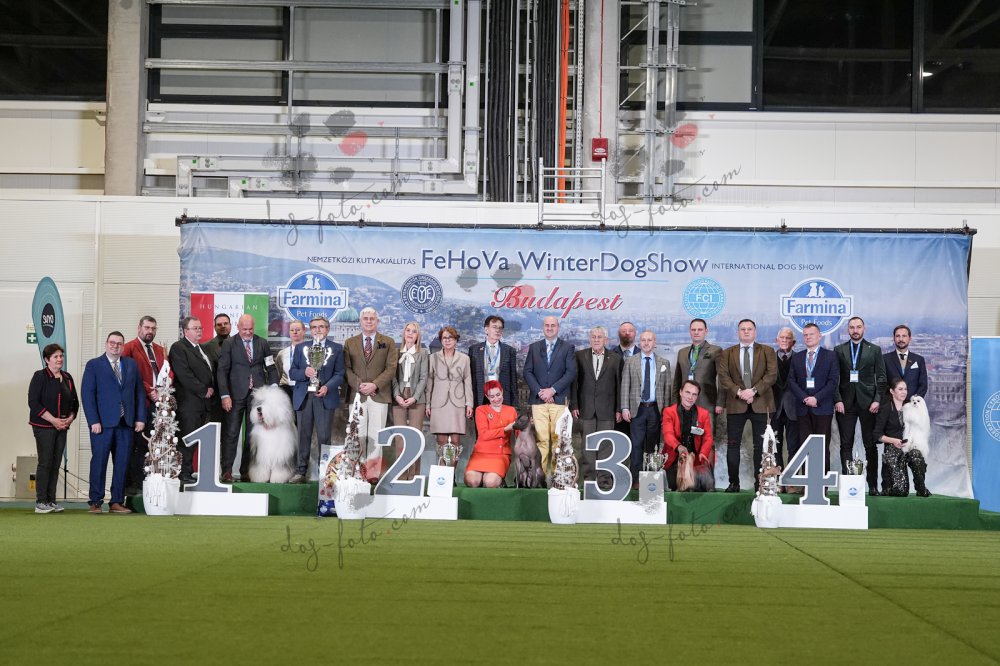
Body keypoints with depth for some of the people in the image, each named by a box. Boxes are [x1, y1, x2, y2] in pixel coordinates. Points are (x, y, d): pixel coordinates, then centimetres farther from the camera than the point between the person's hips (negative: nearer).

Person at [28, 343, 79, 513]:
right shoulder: (40, 376, -5)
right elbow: (33, 402, -12)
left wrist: (70, 418, -2)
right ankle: (41, 502, -5)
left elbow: (75, 402, 17)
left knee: (56, 464, 5)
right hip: (43, 427, -6)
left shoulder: (67, 378, 13)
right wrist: (53, 420, -16)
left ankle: (51, 501, 9)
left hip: (62, 427, 6)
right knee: (45, 463, -8)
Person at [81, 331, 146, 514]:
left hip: (126, 423, 4)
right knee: (99, 462, -2)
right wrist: (94, 421, -11)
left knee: (122, 464, 4)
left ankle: (117, 502, 9)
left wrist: (140, 418, 4)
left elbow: (139, 392, 13)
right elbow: (87, 394, -2)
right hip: (102, 423, -3)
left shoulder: (131, 365, 14)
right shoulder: (93, 365, 3)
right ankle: (95, 502, 4)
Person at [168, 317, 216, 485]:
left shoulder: (202, 349, 21)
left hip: (204, 402, 8)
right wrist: (204, 391, -12)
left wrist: (211, 389, 8)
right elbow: (185, 375, -15)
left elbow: (211, 372, 27)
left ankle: (191, 473, 7)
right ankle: (184, 474, -4)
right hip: (188, 402, -8)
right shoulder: (178, 348, -6)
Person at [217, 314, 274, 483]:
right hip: (236, 395, -2)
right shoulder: (229, 344, 1)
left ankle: (246, 472, 11)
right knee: (231, 433, -4)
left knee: (252, 435, 5)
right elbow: (222, 371, -3)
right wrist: (225, 395, -12)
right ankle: (226, 471, -2)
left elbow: (270, 368, 11)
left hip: (257, 394, 3)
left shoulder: (262, 343, 9)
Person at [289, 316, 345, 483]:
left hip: (325, 396, -2)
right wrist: (304, 372, -12)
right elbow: (292, 372, 9)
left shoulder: (336, 349, 7)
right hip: (304, 396, 2)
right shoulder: (300, 347, 14)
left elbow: (339, 374, 2)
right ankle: (300, 471, 6)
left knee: (324, 436, -3)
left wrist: (327, 387, -15)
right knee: (303, 435, 3)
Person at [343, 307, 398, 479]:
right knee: (358, 435, 0)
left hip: (379, 395, -1)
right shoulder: (350, 343, 13)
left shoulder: (388, 342, 10)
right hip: (357, 394, 1)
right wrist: (359, 385, -11)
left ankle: (373, 472, -2)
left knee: (375, 435, -3)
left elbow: (391, 368, 1)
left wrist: (375, 385, -12)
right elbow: (347, 368, 5)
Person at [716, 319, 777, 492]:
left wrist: (754, 390, -15)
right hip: (735, 404, 1)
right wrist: (739, 392, -14)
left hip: (760, 404, -1)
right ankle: (734, 482, 4)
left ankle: (760, 483, 5)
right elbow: (723, 376, 1)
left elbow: (772, 374, -3)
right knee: (733, 445, -1)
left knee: (760, 445, 1)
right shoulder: (728, 353, 13)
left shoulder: (767, 351, 9)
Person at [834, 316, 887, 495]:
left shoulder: (874, 350, 8)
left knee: (870, 445, 0)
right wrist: (837, 400, -6)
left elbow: (881, 378, 5)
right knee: (846, 445, 0)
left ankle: (873, 485, 3)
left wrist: (877, 400, -6)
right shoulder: (839, 350, 10)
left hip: (868, 403, -1)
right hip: (845, 403, 1)